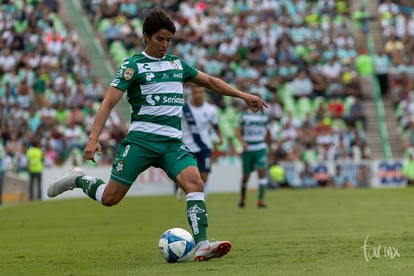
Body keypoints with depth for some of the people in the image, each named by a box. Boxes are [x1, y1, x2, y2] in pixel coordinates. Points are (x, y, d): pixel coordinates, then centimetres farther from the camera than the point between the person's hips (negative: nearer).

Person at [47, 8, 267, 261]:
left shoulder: (177, 64, 17)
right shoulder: (133, 65, 0)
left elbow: (210, 81, 29)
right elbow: (109, 101, -6)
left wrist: (243, 95, 24)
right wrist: (94, 138, -17)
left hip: (172, 142, 4)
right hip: (142, 139, -4)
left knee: (195, 182, -22)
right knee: (110, 198, -5)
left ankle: (202, 245, -26)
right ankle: (77, 179, 25)